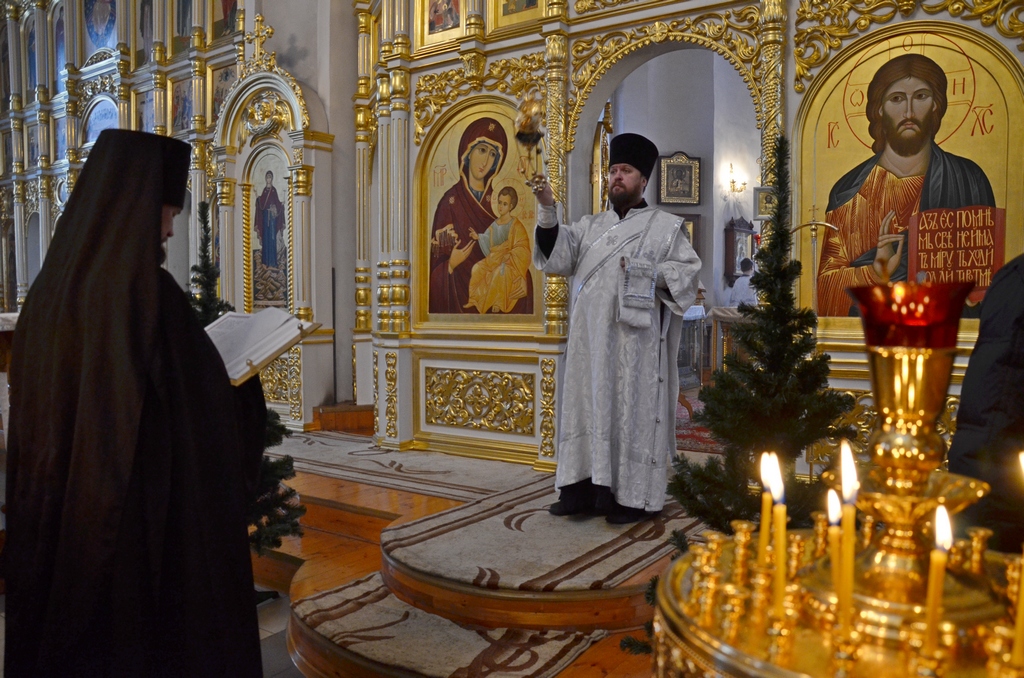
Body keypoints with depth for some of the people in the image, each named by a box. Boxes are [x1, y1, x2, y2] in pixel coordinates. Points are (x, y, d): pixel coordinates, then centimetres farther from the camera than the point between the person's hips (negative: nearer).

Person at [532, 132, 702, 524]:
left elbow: (688, 269, 0)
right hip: (591, 341, 4)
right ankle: (586, 488, 10)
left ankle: (635, 497, 6)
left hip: (635, 339, -4)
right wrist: (547, 210, -11)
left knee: (632, 410, -2)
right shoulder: (590, 227, 18)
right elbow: (559, 253, 3)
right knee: (589, 407, 4)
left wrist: (646, 271, -13)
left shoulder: (664, 227, 8)